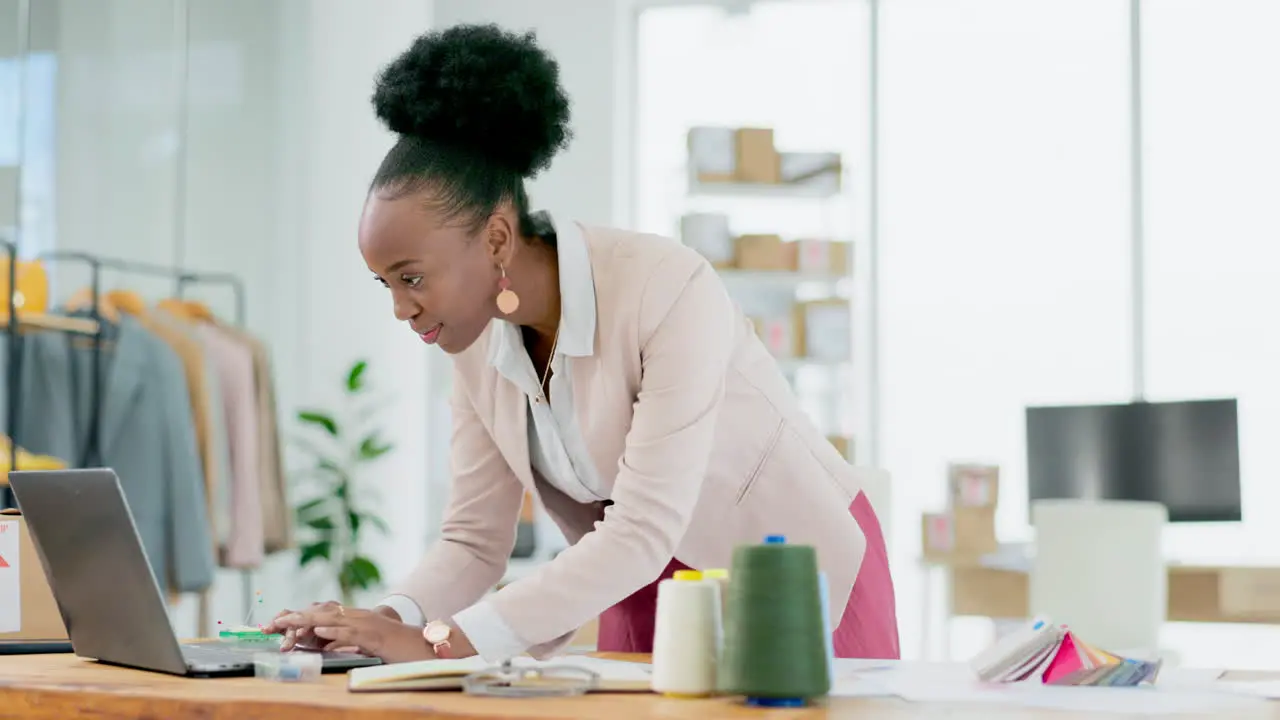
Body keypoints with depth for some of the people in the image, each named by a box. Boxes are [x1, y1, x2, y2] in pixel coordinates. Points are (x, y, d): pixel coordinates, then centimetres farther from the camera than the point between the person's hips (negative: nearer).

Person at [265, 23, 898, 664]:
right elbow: (474, 539, -4)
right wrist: (389, 622, -25)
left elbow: (643, 534, -33)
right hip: (648, 598, 5)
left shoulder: (668, 292, -28)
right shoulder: (478, 340, -9)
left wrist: (439, 643, -36)